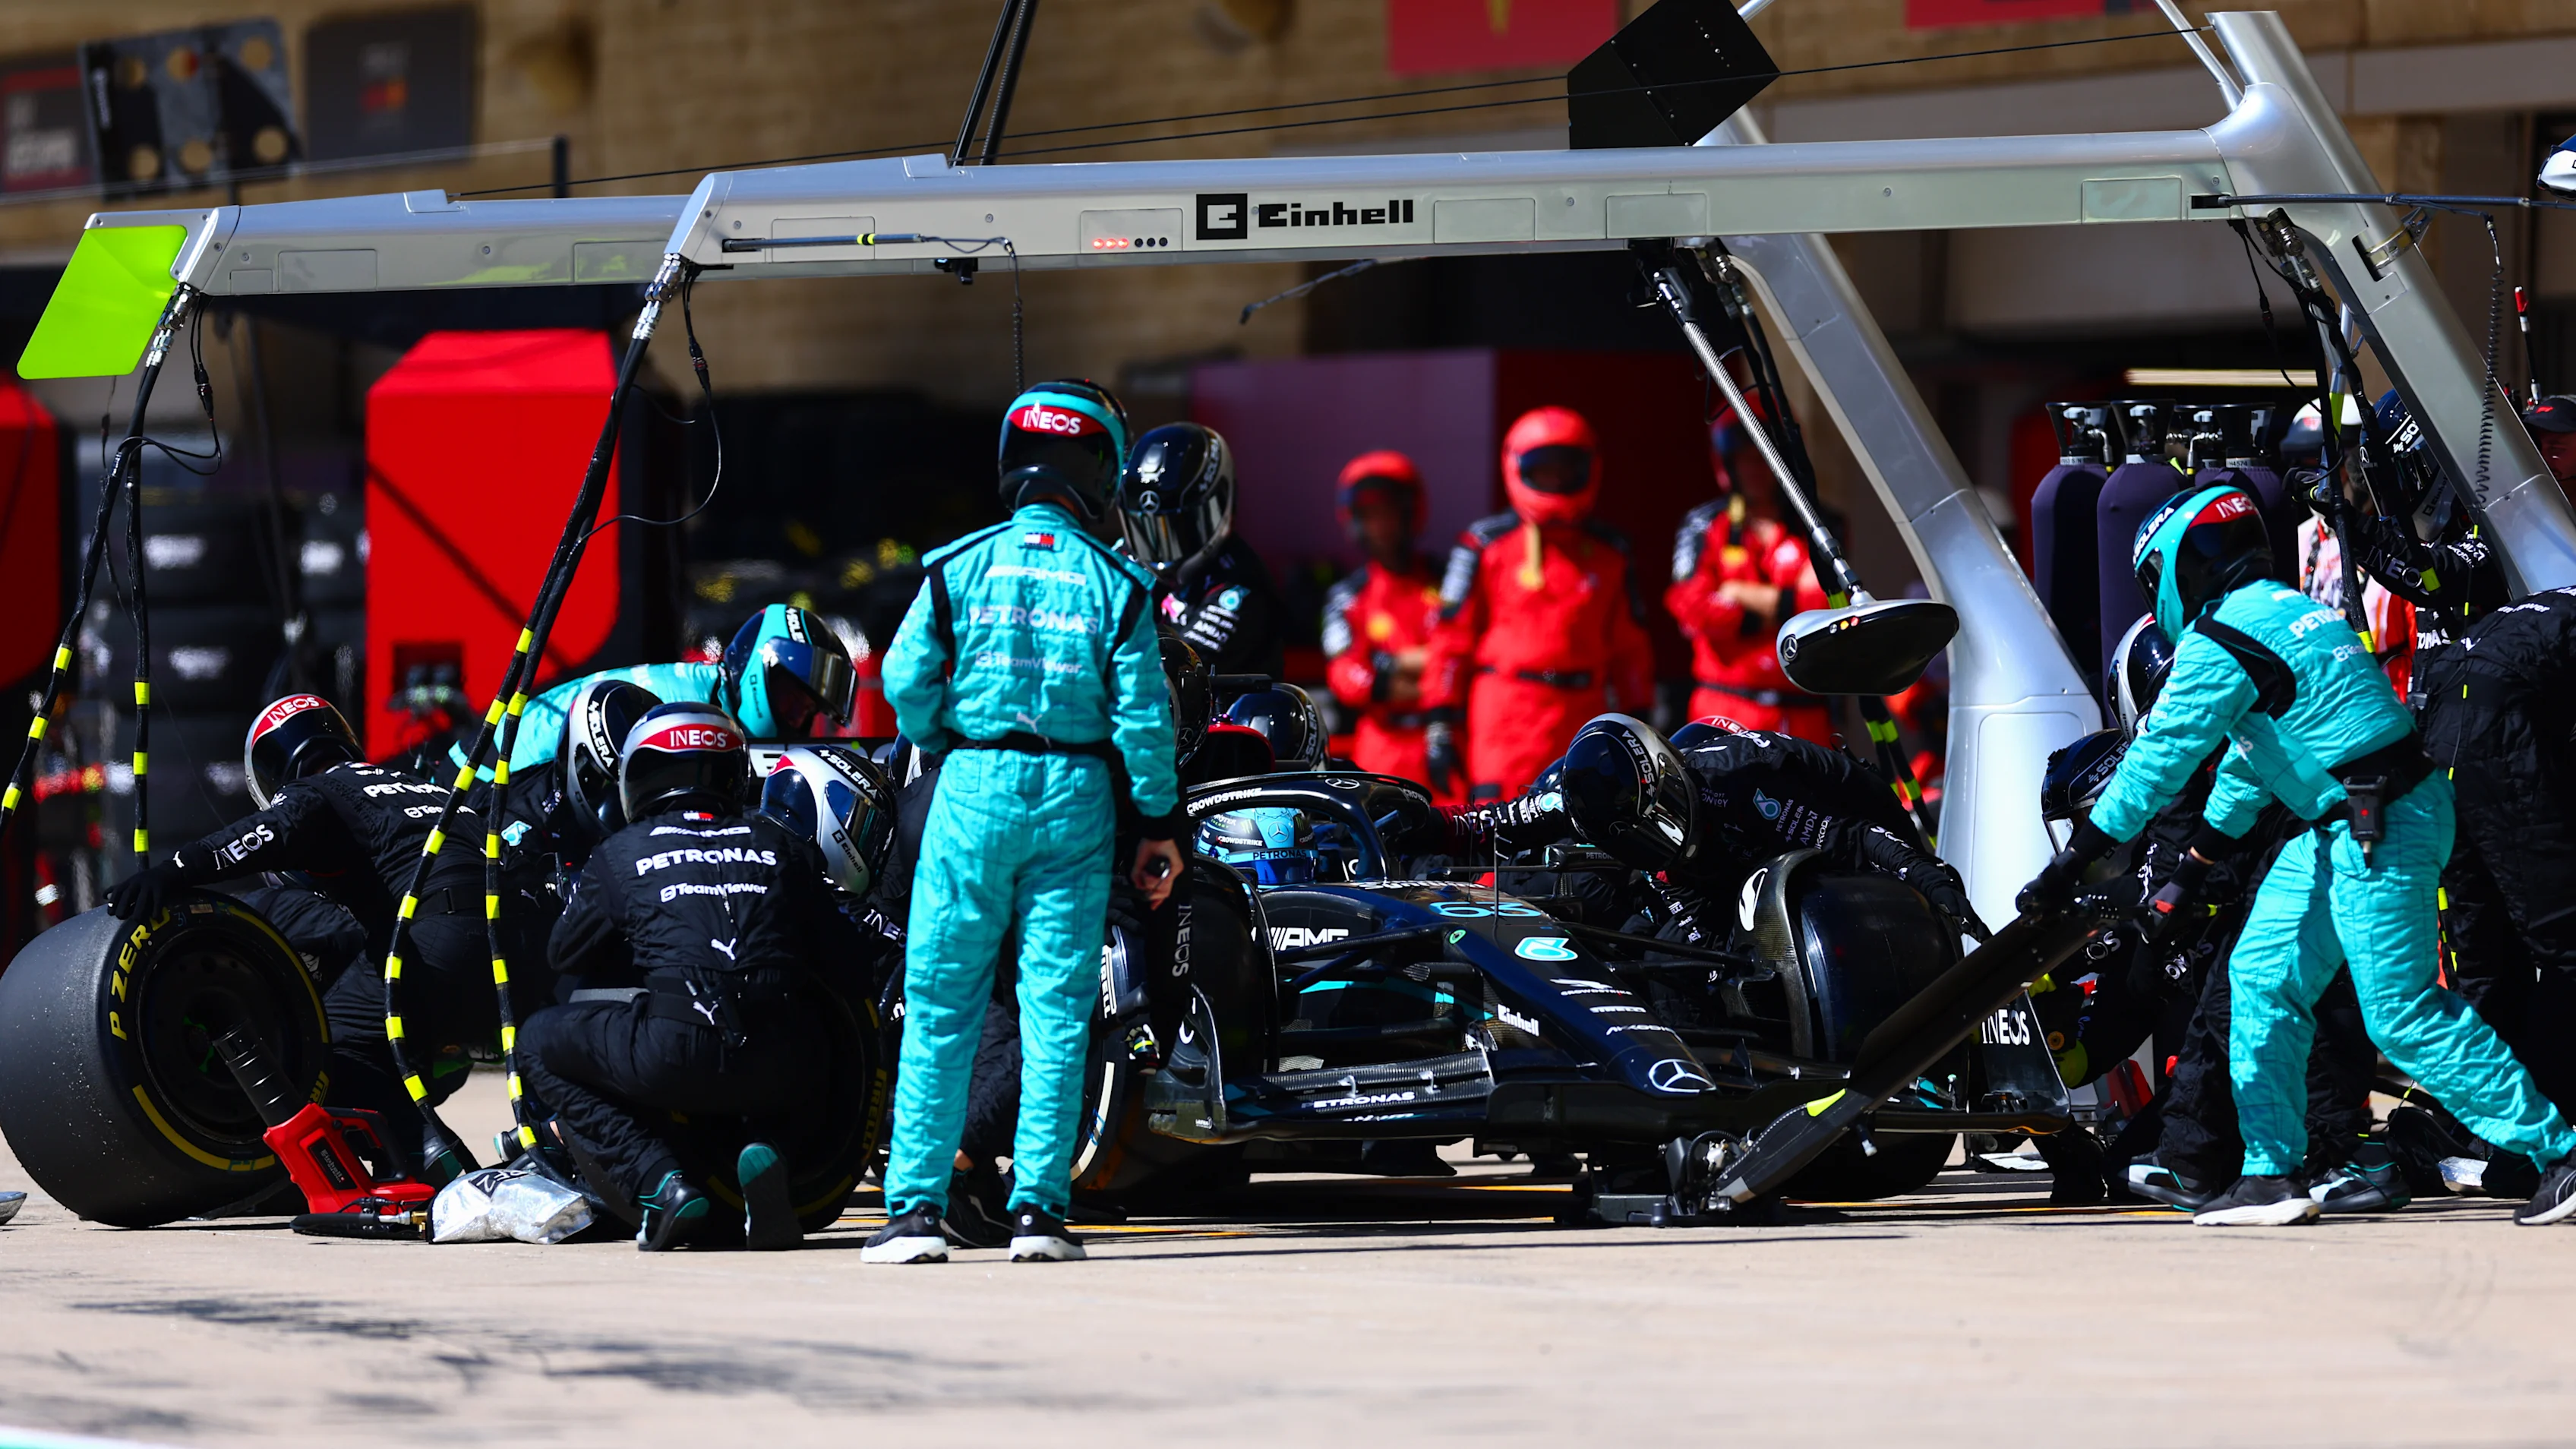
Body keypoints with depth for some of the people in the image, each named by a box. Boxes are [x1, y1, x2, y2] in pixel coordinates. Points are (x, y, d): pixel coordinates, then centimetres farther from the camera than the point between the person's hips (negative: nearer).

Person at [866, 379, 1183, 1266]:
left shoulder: (960, 567, -1)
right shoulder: (1116, 585, 0)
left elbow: (906, 680, -4)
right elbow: (1142, 715, -2)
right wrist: (1159, 824, 6)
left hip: (976, 785, 0)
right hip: (1077, 793, 0)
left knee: (941, 1004, 3)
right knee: (1056, 1007, 4)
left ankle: (917, 1206, 0)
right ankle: (1039, 1208, 2)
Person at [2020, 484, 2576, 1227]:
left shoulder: (2220, 640, -12)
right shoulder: (2281, 610, 18)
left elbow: (2159, 756, -13)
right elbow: (2250, 748, 29)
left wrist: (2073, 861, -9)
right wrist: (2205, 853, 37)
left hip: (2381, 830, -10)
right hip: (2338, 830, 10)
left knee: (2400, 1012, -10)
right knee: (2264, 977, 11)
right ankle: (2272, 1173, 13)